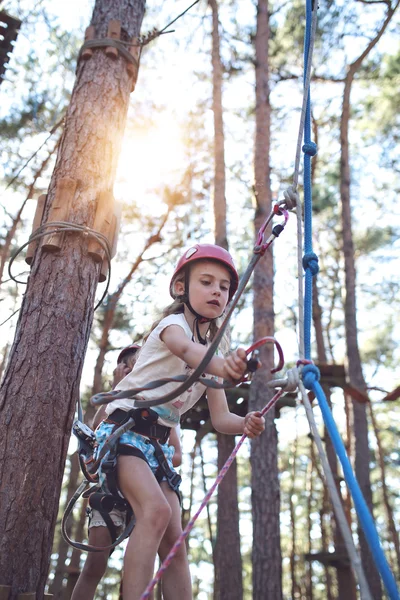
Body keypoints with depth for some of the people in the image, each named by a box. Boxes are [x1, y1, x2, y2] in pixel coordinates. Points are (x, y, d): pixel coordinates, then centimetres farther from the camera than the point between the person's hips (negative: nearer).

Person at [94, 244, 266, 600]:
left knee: (174, 541, -2)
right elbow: (187, 349, -36)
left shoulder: (212, 353, 12)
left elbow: (220, 418, 3)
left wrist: (246, 424, -21)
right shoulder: (172, 324, -8)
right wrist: (222, 366, -59)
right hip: (123, 430, -7)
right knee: (157, 510, -30)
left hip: (157, 444, 7)